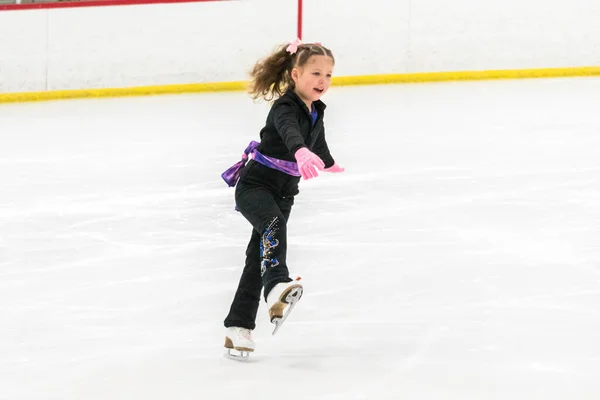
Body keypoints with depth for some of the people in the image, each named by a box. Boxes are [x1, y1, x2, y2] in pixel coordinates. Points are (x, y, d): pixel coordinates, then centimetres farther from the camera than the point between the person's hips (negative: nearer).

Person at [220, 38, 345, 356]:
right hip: (254, 185, -8)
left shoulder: (315, 111, 7)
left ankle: (238, 327, 12)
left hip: (283, 192, 8)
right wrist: (302, 153, -68)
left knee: (259, 258, 9)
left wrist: (328, 163, 52)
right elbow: (289, 132, -45)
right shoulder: (285, 108, -20)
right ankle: (277, 288, -60)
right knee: (274, 226, -37)